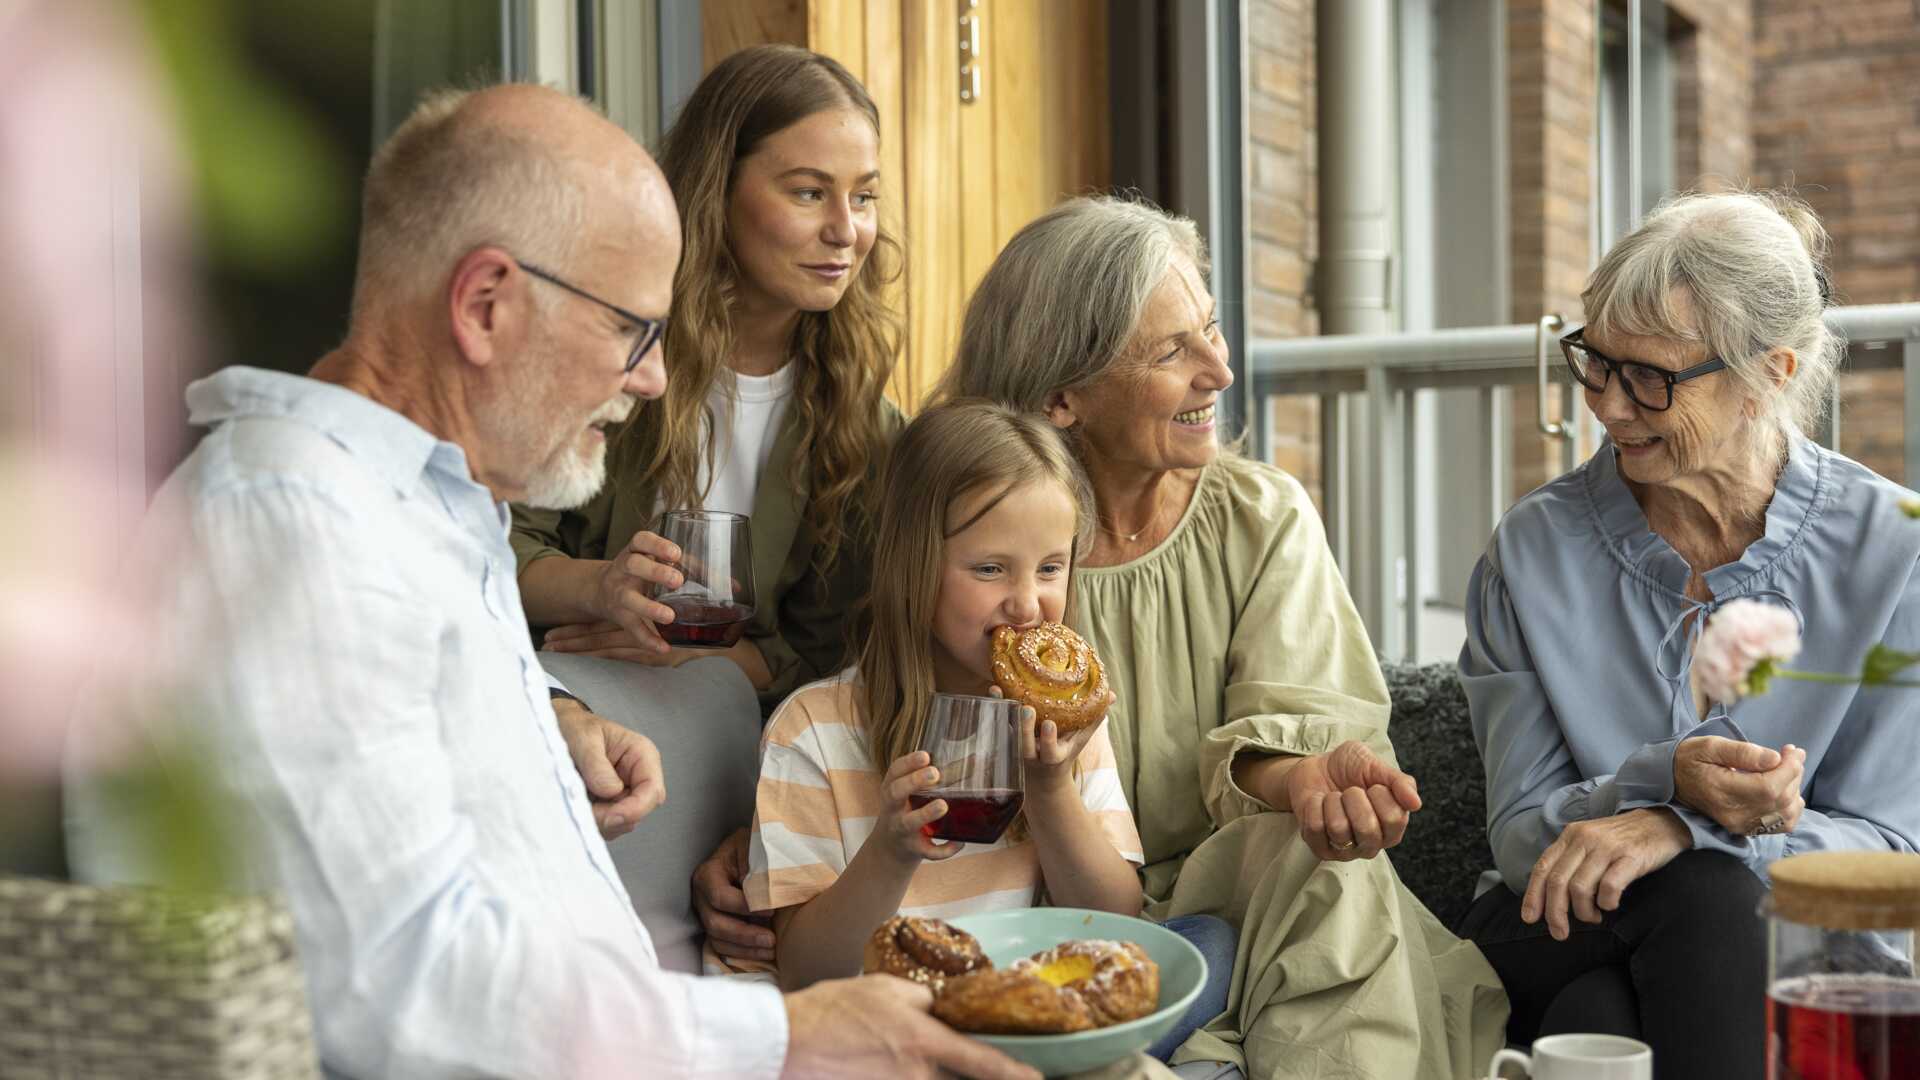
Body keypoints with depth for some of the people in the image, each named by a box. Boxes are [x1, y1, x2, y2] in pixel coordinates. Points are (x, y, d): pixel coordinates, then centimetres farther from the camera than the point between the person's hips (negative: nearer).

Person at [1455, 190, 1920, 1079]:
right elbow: (1520, 837, 0)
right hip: (1565, 956, 1)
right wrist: (1660, 782, -22)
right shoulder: (1534, 548, 2)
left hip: (1798, 974, 0)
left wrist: (1679, 830, -24)